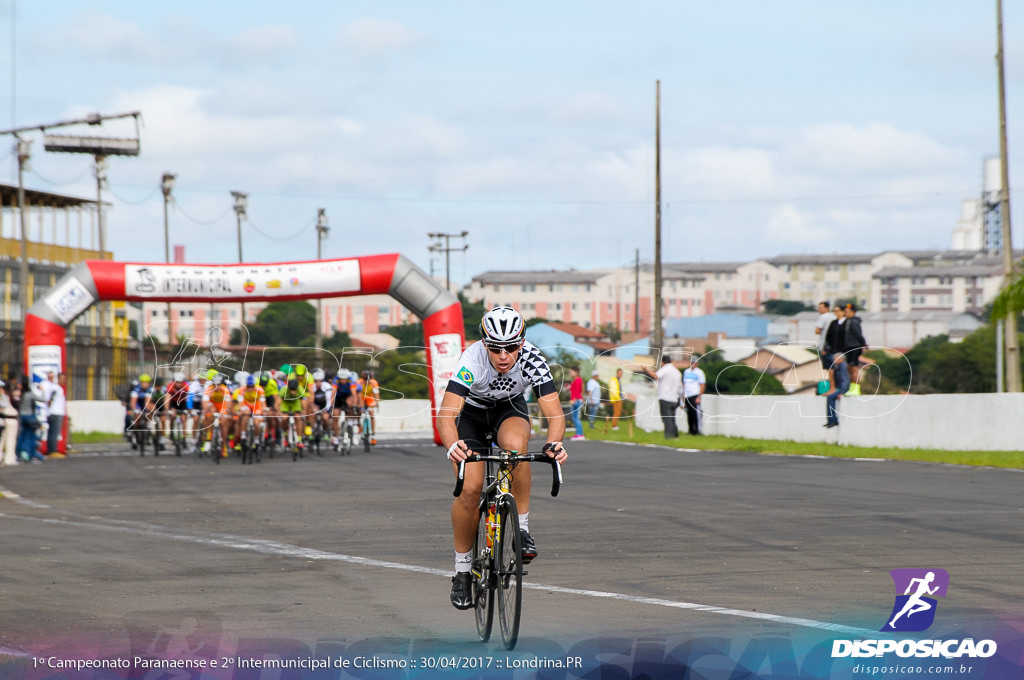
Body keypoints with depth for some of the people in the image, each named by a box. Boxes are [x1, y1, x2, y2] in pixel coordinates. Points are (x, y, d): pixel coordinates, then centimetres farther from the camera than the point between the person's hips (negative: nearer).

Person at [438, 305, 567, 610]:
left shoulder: (532, 360, -30)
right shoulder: (472, 360, -35)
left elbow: (553, 412, -34)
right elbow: (446, 413, -43)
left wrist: (554, 443, -55)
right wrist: (452, 445, -64)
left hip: (509, 408, 1)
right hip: (471, 413, -1)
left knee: (515, 444, -34)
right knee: (470, 489, -16)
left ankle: (522, 528, -17)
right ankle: (463, 568, 4)